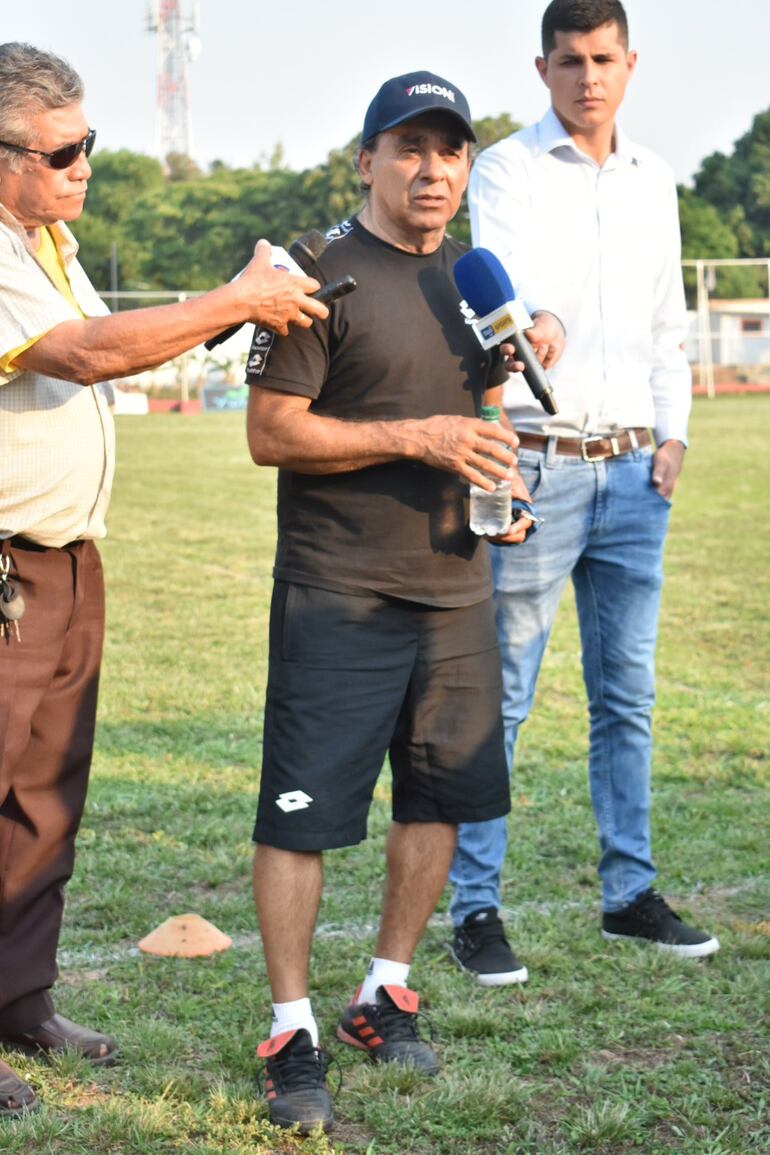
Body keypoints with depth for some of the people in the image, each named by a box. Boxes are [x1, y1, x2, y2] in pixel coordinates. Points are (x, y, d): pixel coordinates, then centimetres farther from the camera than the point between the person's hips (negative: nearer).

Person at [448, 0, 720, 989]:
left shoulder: (654, 181, 14)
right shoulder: (506, 172, -4)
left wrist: (673, 432, 7)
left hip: (633, 471, 5)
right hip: (535, 465, -5)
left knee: (627, 693, 11)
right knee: (499, 696, -3)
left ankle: (629, 891, 22)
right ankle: (475, 906, 4)